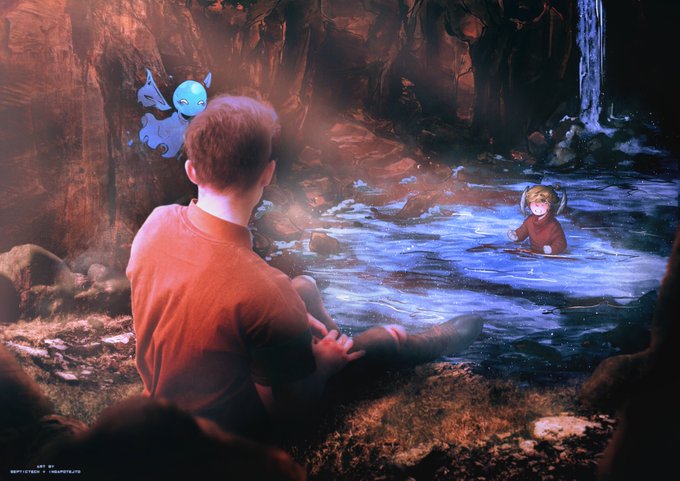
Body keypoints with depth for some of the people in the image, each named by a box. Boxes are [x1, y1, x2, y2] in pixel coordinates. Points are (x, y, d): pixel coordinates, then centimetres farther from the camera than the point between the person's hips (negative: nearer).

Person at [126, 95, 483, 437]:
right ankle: (437, 342, 47)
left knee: (305, 286, 21)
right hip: (229, 430, -6)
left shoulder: (156, 223, -17)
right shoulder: (266, 291, -39)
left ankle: (329, 340, 55)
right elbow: (293, 408, -24)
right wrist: (324, 363, -3)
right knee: (380, 339, 13)